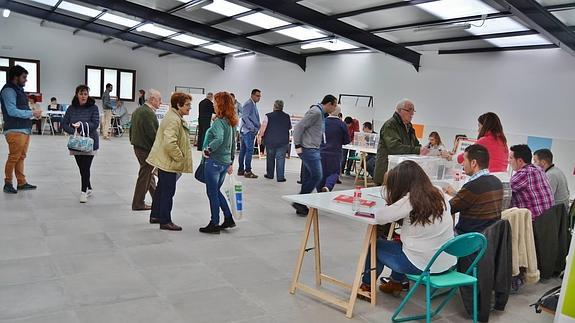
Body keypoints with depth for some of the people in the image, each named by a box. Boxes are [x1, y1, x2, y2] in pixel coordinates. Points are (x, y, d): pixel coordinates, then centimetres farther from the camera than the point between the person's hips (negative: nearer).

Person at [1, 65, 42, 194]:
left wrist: (33, 113, 5)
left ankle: (22, 183, 17)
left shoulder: (19, 90, 19)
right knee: (13, 157, -5)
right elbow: (12, 111, -18)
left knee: (21, 157, 12)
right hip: (15, 130, -9)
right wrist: (32, 113, -16)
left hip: (25, 129, 9)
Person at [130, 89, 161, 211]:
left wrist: (133, 141, 24)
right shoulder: (149, 113, -21)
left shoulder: (138, 110, 11)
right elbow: (152, 133, -24)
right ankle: (138, 204, 9)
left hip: (138, 146, 10)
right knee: (144, 175, 0)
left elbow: (131, 128, 18)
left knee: (148, 173, 20)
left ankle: (156, 196, 33)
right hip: (146, 148, -10)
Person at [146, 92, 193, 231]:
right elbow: (170, 143, -31)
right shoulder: (173, 120, -21)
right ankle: (165, 221, 7)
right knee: (168, 192, -2)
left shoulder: (175, 117, 14)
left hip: (164, 161, 11)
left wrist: (180, 157, 21)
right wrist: (180, 157, -19)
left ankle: (155, 215, 34)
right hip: (169, 162, -11)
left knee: (161, 188, 20)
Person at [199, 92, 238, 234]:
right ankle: (228, 219, 23)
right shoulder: (231, 122, 9)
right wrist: (231, 162, 23)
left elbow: (219, 139, -36)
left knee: (212, 193, 5)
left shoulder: (218, 121, -17)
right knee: (216, 191, 21)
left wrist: (208, 149, -21)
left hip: (214, 161, -8)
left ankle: (214, 224, 16)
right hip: (225, 162, 8)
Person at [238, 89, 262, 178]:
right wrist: (253, 128, -22)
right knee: (249, 150, -11)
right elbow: (244, 117, -19)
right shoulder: (248, 104, -11)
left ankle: (241, 170, 15)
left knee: (243, 150, 11)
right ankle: (248, 171, -8)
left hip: (250, 131, 10)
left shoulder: (253, 104, 19)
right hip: (248, 130, -10)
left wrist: (258, 127, 12)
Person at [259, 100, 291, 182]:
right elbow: (290, 128, 14)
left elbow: (263, 128, -8)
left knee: (270, 158, 14)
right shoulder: (287, 117, 1)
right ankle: (280, 177, -2)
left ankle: (270, 175, 24)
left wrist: (259, 136, 4)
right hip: (283, 141, 0)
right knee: (280, 158, 1)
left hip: (270, 141, 0)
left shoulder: (268, 116, -7)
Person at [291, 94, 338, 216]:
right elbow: (299, 127, -16)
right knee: (317, 176, -12)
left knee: (308, 177, 9)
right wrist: (297, 146, -17)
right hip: (309, 150, -10)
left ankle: (302, 207, 14)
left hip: (313, 150, 10)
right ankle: (299, 201, -3)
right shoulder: (315, 112, -12)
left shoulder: (321, 114, 18)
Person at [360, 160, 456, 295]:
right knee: (399, 241, 30)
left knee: (376, 245, 16)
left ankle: (367, 284, 37)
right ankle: (396, 282, 40)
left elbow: (379, 216, -17)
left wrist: (389, 203, 2)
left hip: (422, 266, -7)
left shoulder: (410, 200, -21)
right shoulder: (439, 195, -1)